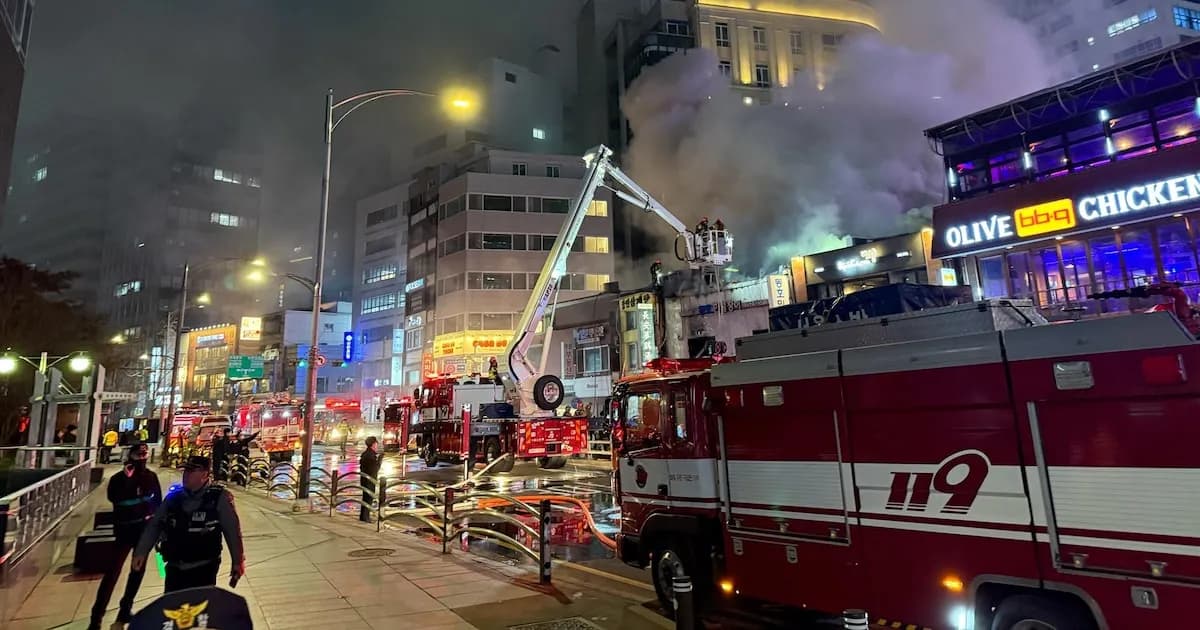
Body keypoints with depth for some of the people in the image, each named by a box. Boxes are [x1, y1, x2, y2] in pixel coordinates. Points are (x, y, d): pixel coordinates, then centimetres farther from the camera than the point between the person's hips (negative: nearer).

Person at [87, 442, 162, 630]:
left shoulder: (151, 476, 2)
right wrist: (126, 478, -31)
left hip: (146, 529, 4)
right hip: (125, 530, -4)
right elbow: (113, 497, -26)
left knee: (138, 570, 13)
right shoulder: (119, 478, -7)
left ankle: (125, 608, 28)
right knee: (113, 572, -8)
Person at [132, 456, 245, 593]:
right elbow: (155, 525, 12)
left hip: (203, 568, -4)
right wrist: (141, 552, 4)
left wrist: (238, 561, -7)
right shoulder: (173, 497, 4)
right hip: (174, 568, 4)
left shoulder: (219, 498, -10)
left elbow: (232, 530, -9)